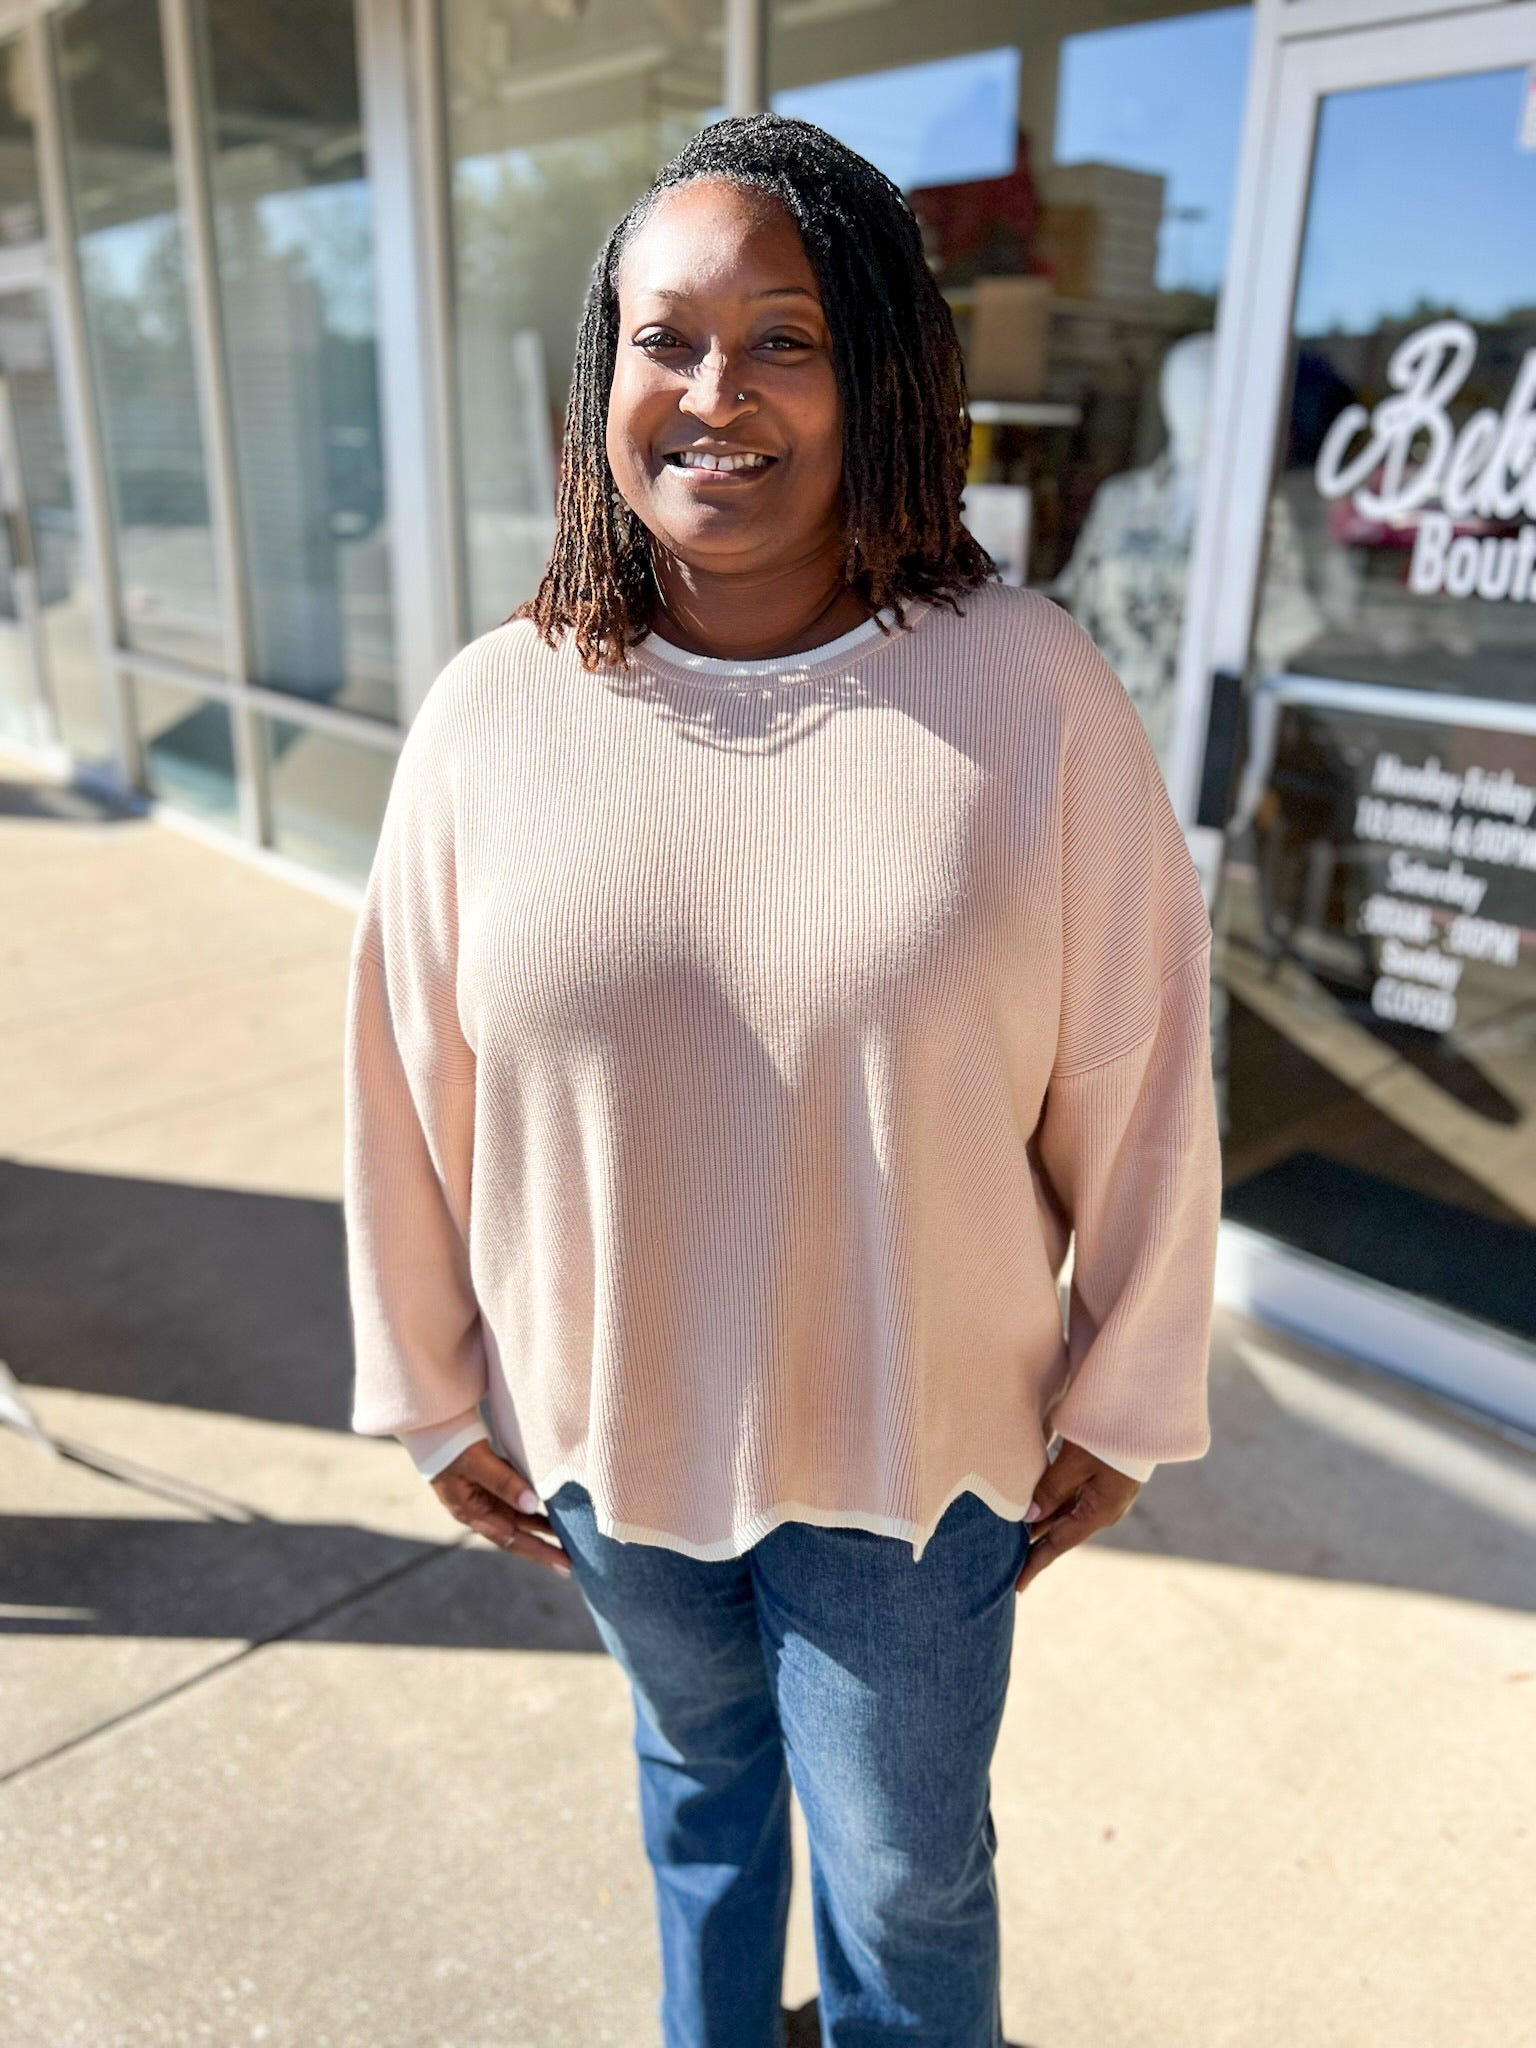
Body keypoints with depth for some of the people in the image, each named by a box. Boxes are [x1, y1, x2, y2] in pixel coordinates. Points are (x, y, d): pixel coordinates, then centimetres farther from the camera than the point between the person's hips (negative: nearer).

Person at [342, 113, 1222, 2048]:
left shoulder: (1035, 695, -17)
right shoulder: (494, 713, -12)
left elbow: (1138, 1084, -9)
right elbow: (408, 1086, -3)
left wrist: (1122, 1399, 0)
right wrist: (429, 1388, 6)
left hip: (914, 1443, -2)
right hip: (603, 1428, 3)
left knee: (907, 1876, 19)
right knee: (696, 1761, 30)